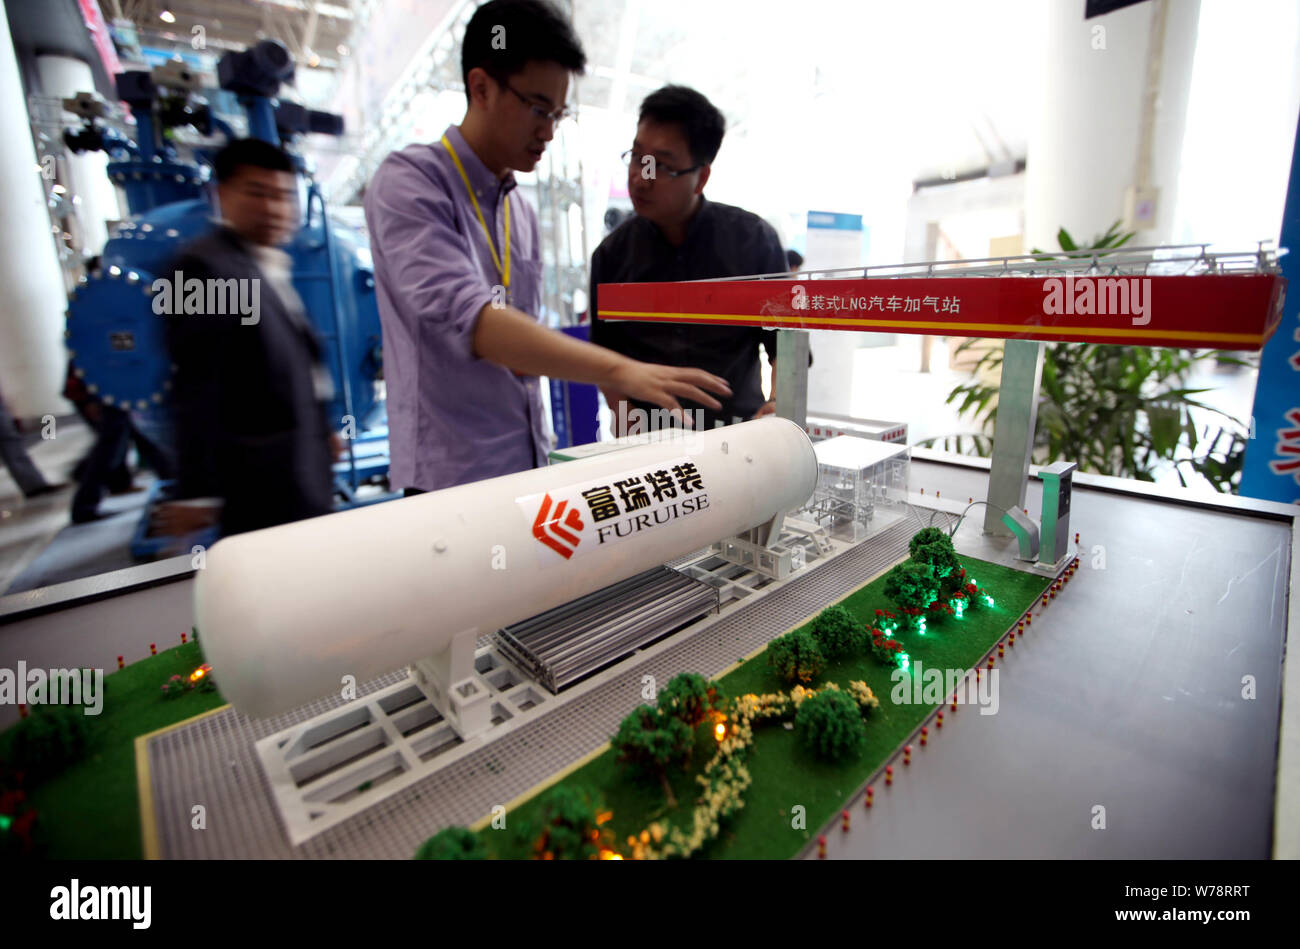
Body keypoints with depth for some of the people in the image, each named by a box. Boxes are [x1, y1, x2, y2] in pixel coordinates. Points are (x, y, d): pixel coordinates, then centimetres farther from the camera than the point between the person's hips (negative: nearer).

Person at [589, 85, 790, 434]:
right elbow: (605, 353, 9)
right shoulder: (613, 252, 5)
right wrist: (627, 419, -6)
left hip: (738, 430, -1)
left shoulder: (754, 239, 2)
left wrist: (778, 404, -12)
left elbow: (785, 339, 6)